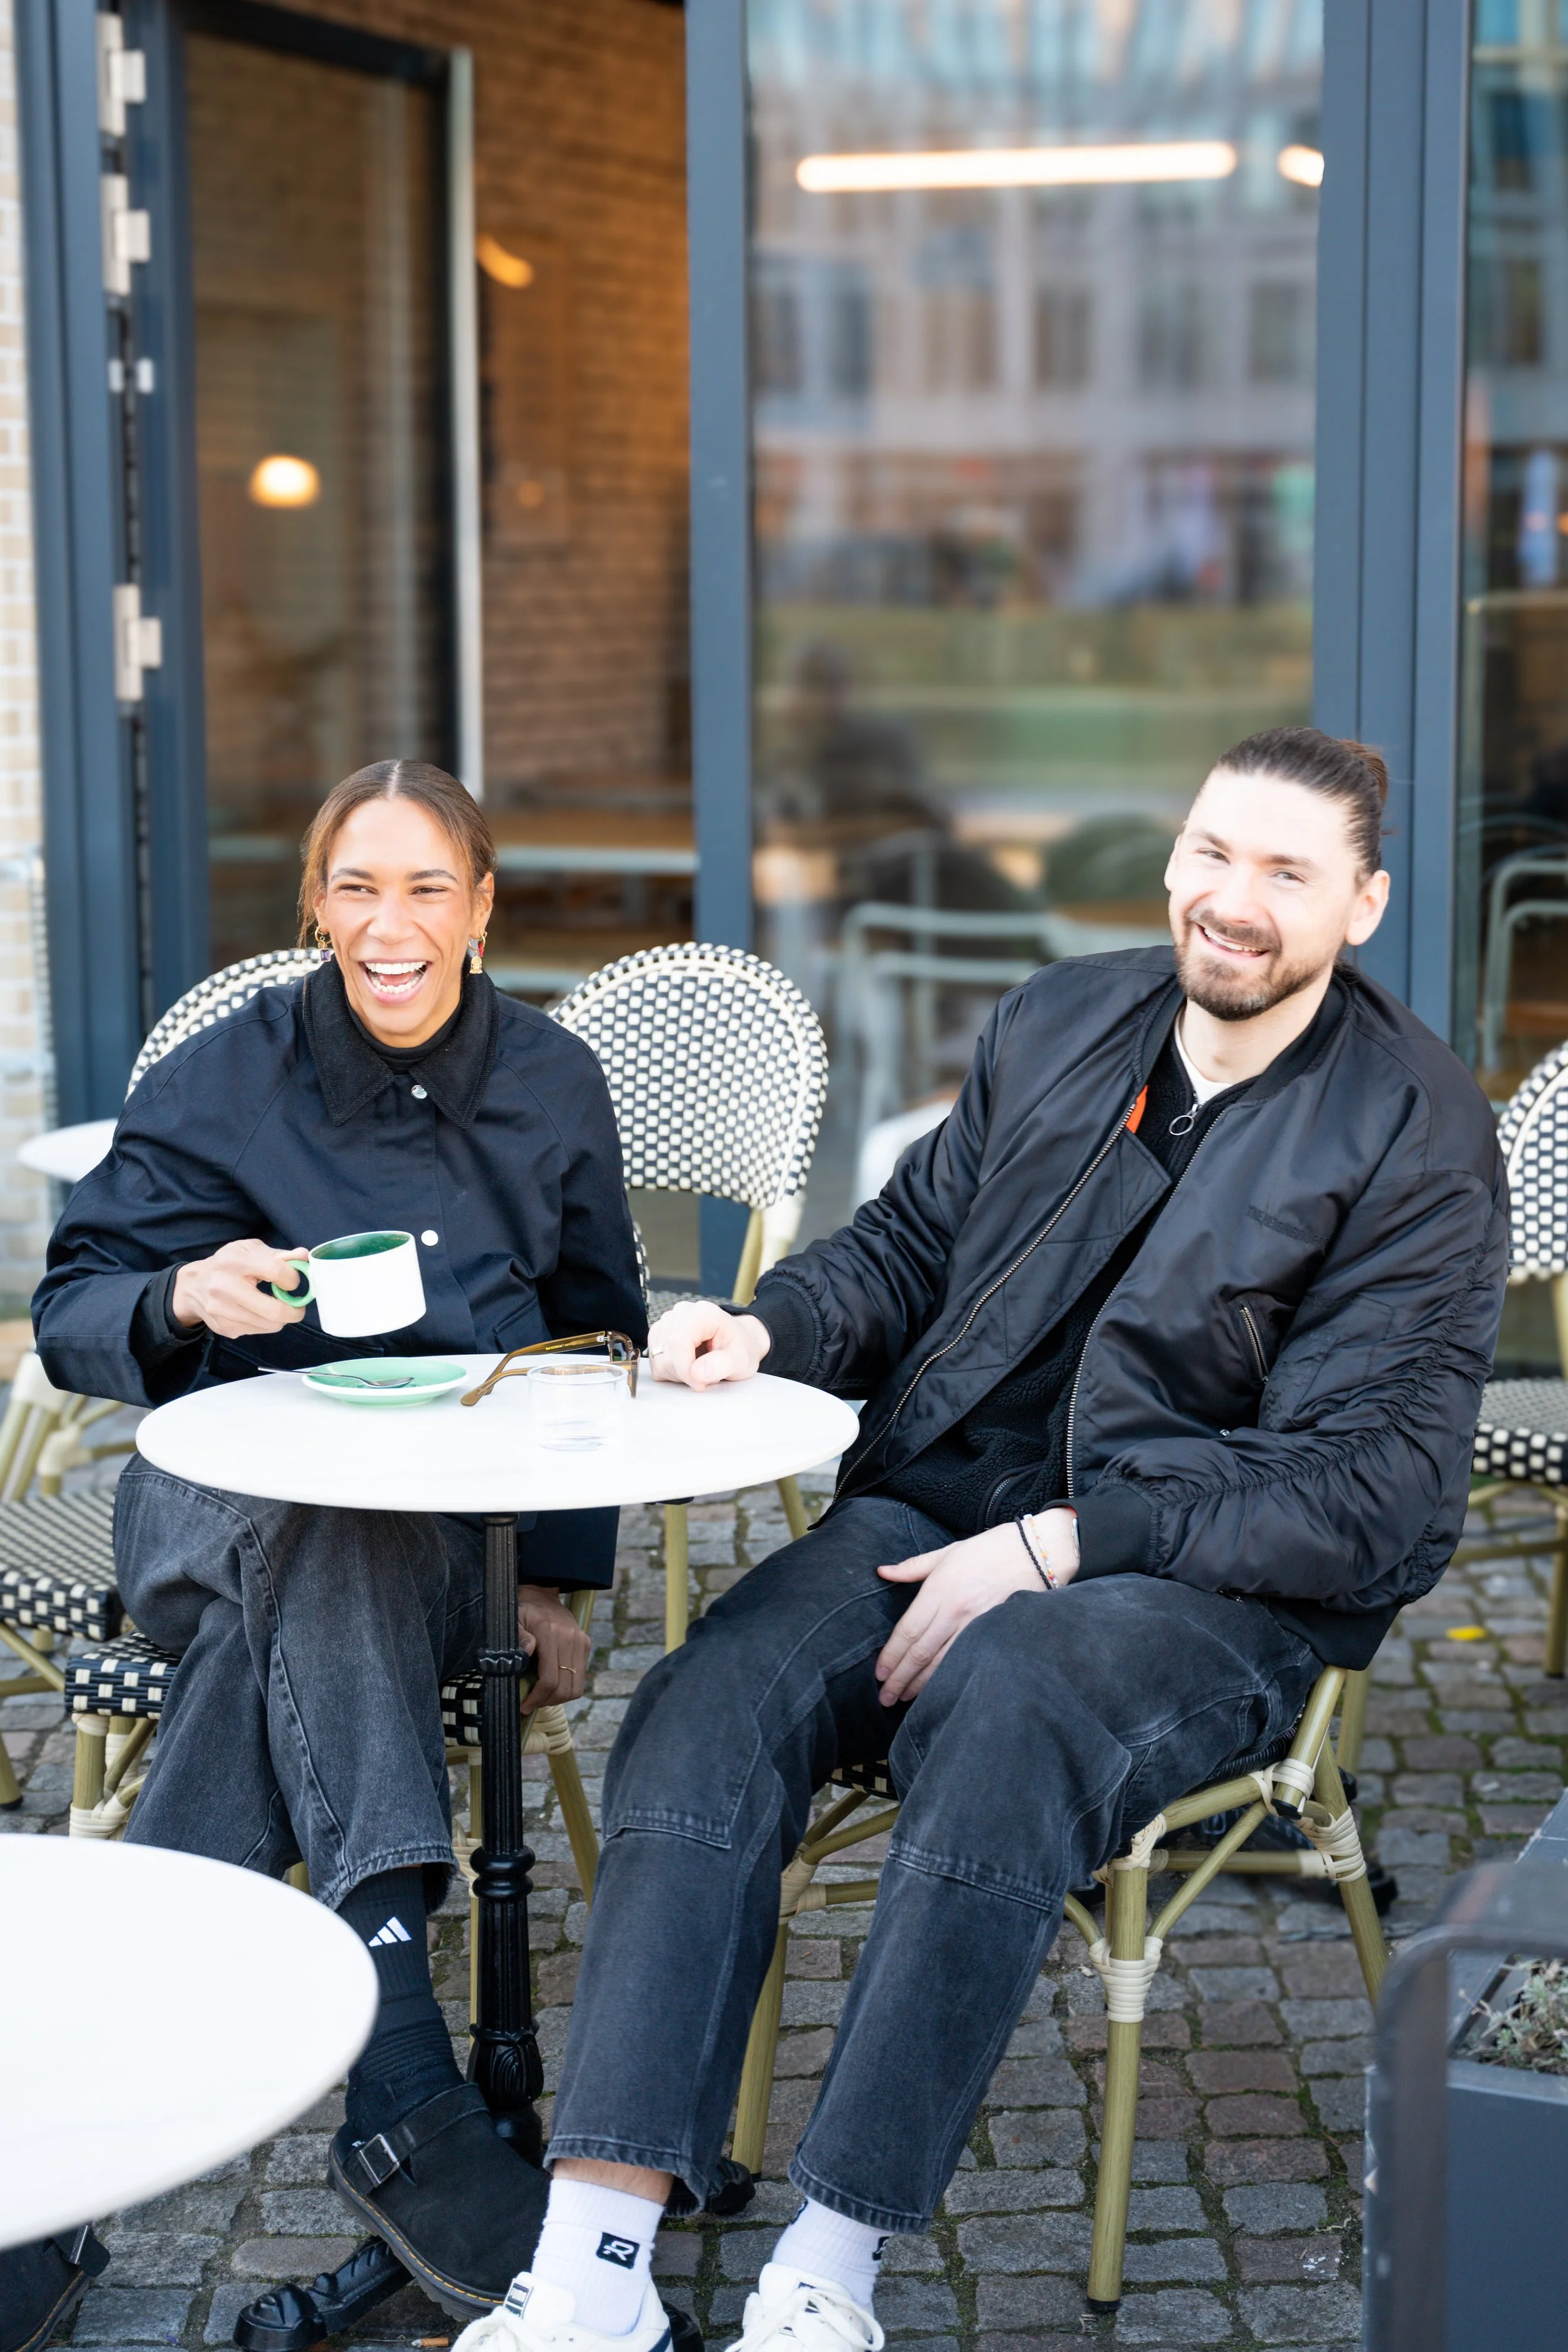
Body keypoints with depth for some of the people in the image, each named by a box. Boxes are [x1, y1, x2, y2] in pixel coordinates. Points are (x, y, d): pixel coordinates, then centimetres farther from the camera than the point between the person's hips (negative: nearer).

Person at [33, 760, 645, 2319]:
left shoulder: (552, 1086, 11)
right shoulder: (219, 1084, 3)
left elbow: (597, 1346, 17)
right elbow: (69, 1314, 2)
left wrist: (560, 1576, 6)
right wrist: (183, 1297, -22)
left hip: (455, 1546, 2)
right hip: (218, 1515, -1)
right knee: (324, 1523, -38)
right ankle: (403, 2100, -48)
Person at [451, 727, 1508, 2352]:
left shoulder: (1418, 1137, -4)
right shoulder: (1056, 1022, 13)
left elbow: (1378, 1484, -11)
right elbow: (911, 1241, 24)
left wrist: (1062, 1546, -19)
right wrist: (772, 1328, 0)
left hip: (1222, 1586, -4)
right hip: (942, 1497, 5)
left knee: (1003, 1707, -38)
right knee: (710, 1702, -25)